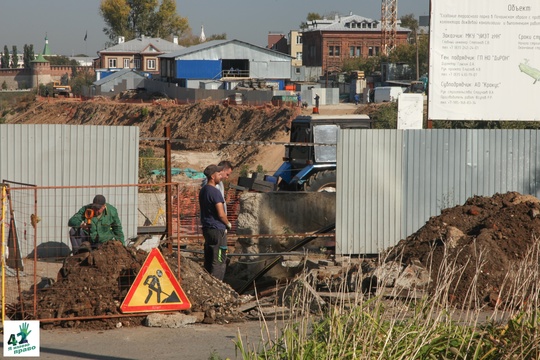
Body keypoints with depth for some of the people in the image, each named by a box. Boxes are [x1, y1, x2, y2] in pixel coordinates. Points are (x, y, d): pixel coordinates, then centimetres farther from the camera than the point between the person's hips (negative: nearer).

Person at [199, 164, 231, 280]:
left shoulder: (203, 191, 12)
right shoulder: (215, 192, -17)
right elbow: (221, 214, -20)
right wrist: (228, 224, 0)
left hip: (206, 228, 9)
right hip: (217, 229, -9)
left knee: (208, 261, 14)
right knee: (219, 262, -5)